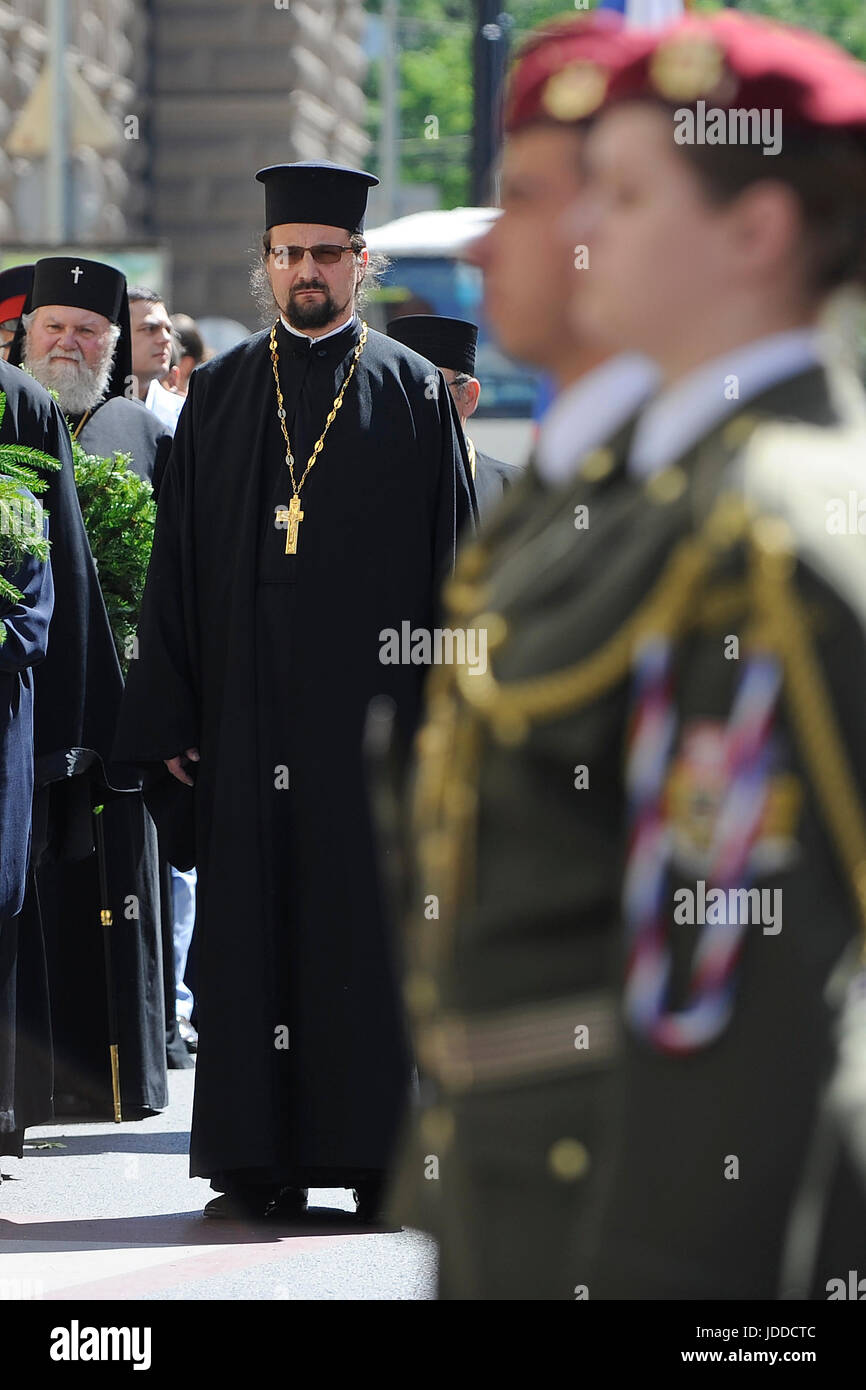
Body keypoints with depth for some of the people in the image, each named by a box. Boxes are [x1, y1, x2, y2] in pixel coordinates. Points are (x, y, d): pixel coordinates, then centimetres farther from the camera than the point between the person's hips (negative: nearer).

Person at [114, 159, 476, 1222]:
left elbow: (452, 563, 3)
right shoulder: (220, 392, 11)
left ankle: (381, 1156, 3)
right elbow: (176, 564, 9)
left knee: (371, 930, -1)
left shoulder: (412, 393, 6)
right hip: (247, 712, 2)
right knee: (251, 932, 1)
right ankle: (260, 1161, 6)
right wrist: (169, 716, 1)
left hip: (373, 706, -2)